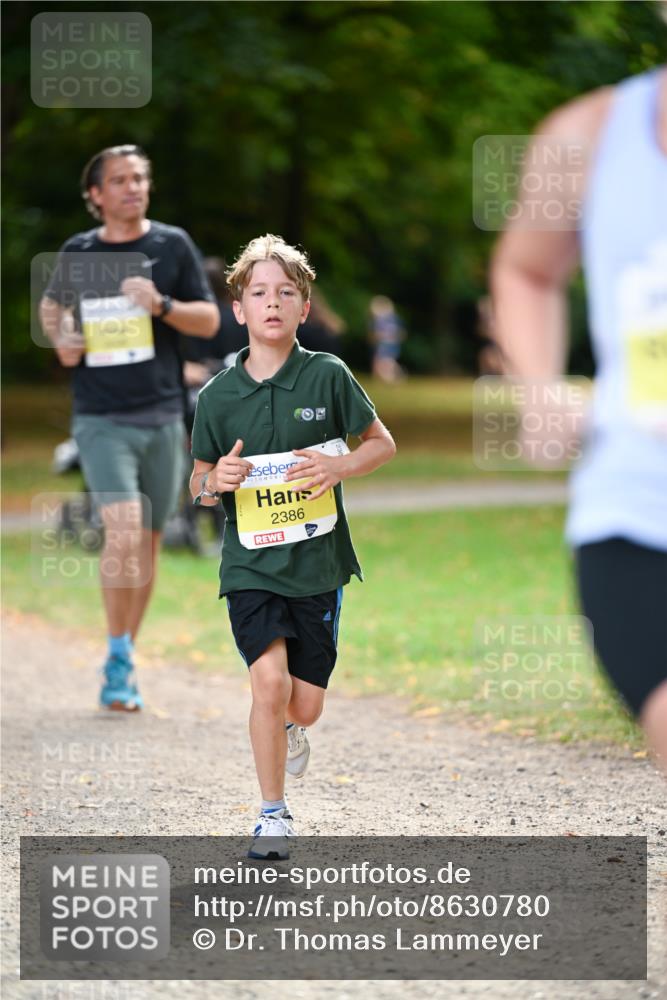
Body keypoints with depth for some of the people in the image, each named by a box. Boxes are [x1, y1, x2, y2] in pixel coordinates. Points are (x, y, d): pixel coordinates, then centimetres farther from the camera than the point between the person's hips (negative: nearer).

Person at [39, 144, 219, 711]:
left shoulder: (172, 246, 5)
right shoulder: (78, 253, 5)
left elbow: (209, 321, 4)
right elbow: (52, 304, 24)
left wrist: (162, 305, -13)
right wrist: (60, 340, 3)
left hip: (162, 417, 2)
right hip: (102, 420, -2)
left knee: (147, 544, 8)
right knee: (123, 534, -18)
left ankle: (125, 660, 22)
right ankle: (118, 659, -6)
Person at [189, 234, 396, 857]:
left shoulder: (328, 377, -4)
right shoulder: (217, 396, -1)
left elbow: (382, 443, 7)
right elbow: (198, 485, 10)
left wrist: (339, 466, -12)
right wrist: (215, 481, -14)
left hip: (317, 565, 1)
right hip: (250, 566, 0)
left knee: (305, 706, 5)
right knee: (269, 680, -19)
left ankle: (286, 729, 44)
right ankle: (273, 816, -4)